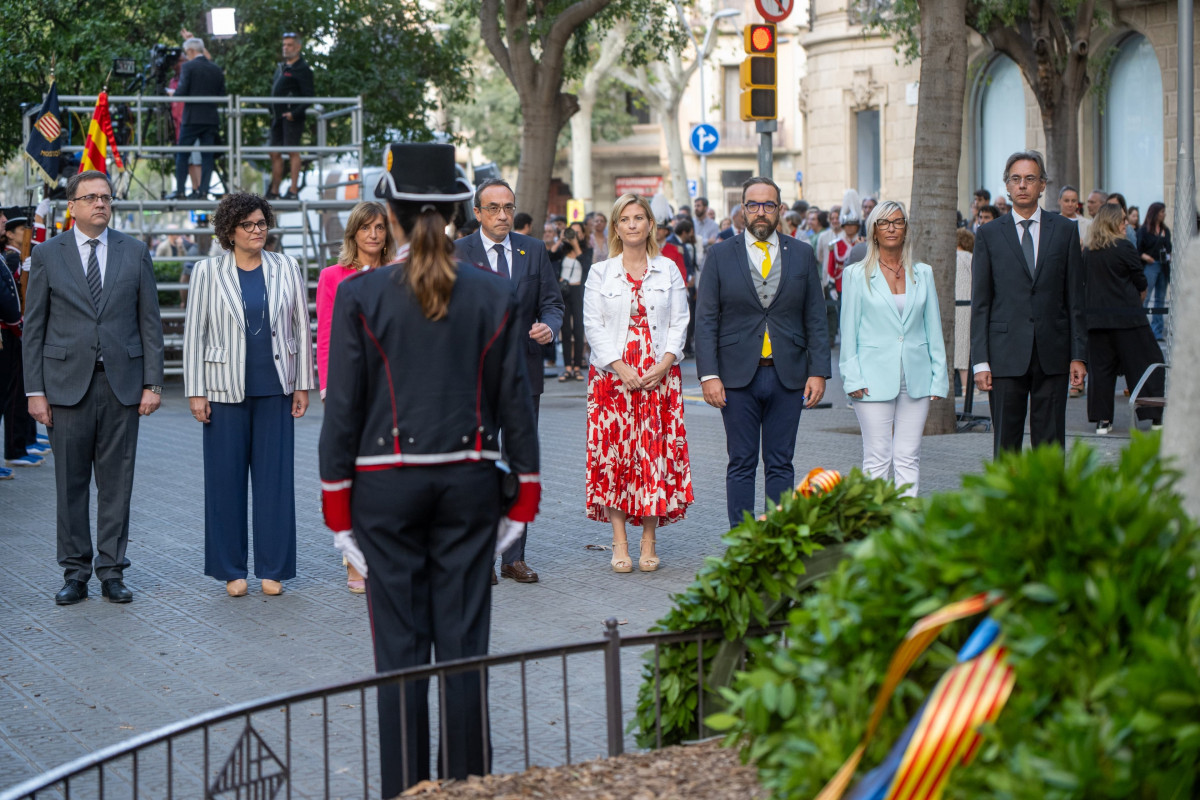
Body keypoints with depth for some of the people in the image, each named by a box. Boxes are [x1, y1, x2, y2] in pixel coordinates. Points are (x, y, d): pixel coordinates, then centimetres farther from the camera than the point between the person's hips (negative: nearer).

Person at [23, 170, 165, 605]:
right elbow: (34, 326, 3)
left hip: (122, 382, 1)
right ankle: (75, 572, 12)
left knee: (117, 482, 3)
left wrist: (152, 383, -1)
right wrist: (35, 390, -3)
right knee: (71, 483, 3)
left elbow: (150, 321, 6)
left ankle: (111, 571, 11)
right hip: (68, 382, -1)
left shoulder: (135, 252, 7)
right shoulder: (47, 254, 4)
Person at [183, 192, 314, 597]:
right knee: (227, 480, 3)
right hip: (226, 389, -1)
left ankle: (273, 568, 12)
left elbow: (301, 328, 8)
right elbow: (194, 333, 2)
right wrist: (195, 392, -3)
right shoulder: (209, 271, 1)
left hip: (275, 389, 1)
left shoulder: (285, 268, 6)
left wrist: (302, 385, 4)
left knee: (275, 478, 3)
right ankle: (231, 570, 14)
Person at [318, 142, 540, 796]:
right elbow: (515, 402, 3)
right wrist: (524, 493, 11)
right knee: (464, 641, 8)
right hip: (469, 480, 2)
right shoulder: (495, 295, 0)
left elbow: (343, 406, -5)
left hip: (386, 484, -2)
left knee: (400, 645, 4)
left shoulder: (360, 295, -6)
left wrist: (337, 502, 2)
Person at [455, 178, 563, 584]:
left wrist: (549, 326, -13)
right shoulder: (458, 253, -1)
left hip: (523, 371, 3)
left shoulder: (534, 250, 8)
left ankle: (514, 557, 13)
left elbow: (552, 302, 8)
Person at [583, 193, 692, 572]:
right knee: (614, 454, -4)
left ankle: (649, 543, 5)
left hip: (660, 375, 1)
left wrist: (664, 364, -9)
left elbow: (679, 322, 5)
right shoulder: (600, 273, 6)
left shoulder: (668, 270, 9)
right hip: (612, 374, -1)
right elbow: (593, 325, 0)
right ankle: (620, 544, 1)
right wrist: (619, 366, -11)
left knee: (656, 452, -2)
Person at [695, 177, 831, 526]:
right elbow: (705, 321, 0)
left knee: (781, 465, 5)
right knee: (741, 465, 2)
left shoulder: (802, 255, 8)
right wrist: (708, 375, -9)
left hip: (788, 377, 1)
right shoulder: (721, 255, 3)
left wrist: (818, 372, -2)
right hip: (738, 377, -1)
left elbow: (816, 320, 7)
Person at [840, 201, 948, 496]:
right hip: (875, 378, -3)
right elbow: (849, 330, 2)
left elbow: (933, 328, 12)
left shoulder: (923, 273, 10)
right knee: (877, 459, -3)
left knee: (908, 457, 3)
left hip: (915, 379, 3)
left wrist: (938, 377, 6)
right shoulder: (857, 275, 3)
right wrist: (853, 378, -7)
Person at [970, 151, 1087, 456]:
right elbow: (980, 303, 3)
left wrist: (1079, 354, 1)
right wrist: (980, 361, -4)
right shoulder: (989, 235, 5)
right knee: (1006, 443, 1)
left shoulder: (1065, 230, 8)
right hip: (1006, 354, -1)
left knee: (1050, 443, 3)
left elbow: (1075, 297, 7)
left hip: (1053, 354, 1)